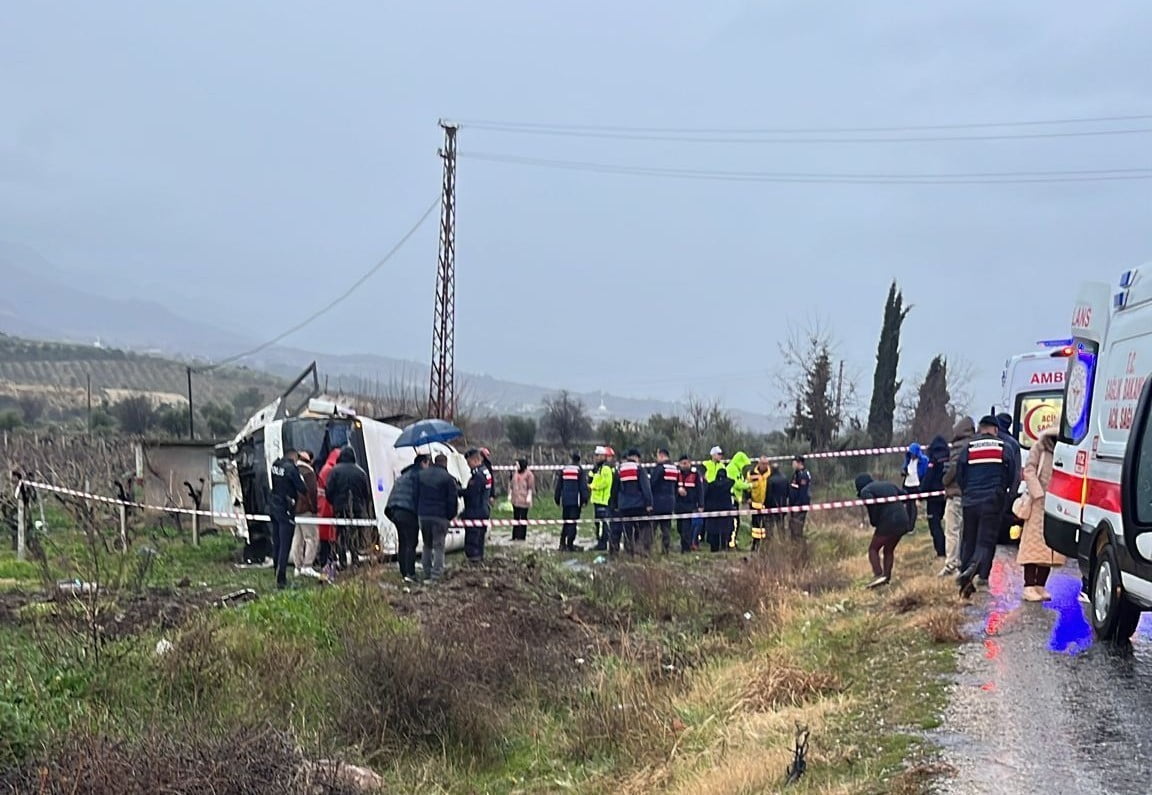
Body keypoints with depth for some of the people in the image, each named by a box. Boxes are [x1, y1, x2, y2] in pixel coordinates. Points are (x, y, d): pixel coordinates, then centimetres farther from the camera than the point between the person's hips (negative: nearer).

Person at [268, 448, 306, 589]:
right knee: (285, 545, -6)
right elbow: (302, 489, -15)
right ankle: (281, 579, -9)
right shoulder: (291, 468, -16)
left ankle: (278, 575, 24)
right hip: (285, 510, -7)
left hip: (273, 507, 7)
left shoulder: (275, 465, 4)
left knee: (276, 544, 16)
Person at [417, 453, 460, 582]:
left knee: (426, 545, 17)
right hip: (440, 516, -5)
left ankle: (427, 574, 18)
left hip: (423, 515, 5)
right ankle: (436, 575, -6)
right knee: (439, 546, 0)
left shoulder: (422, 474, 9)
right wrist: (451, 516, 4)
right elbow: (453, 499, -7)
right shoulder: (448, 478, -8)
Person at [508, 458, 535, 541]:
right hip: (515, 499, 6)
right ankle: (515, 536, 15)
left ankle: (522, 536, 3)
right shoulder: (514, 473, 13)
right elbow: (511, 485, 19)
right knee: (516, 517, 10)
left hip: (524, 500, -6)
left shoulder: (528, 474, -6)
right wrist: (510, 494, 13)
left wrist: (529, 496, -14)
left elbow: (530, 487, -8)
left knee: (523, 517, -2)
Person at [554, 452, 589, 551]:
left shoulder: (563, 470, 10)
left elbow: (559, 486, 15)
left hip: (565, 500, 4)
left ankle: (562, 543, 11)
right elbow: (583, 486, -9)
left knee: (566, 522, 14)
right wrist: (585, 500, -7)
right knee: (573, 522, -4)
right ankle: (570, 544, -9)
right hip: (576, 500, -4)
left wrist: (557, 499, 22)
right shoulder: (580, 470, -4)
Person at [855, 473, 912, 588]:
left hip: (888, 523, -7)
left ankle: (879, 575, -9)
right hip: (903, 521, 7)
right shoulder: (888, 484, 23)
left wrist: (873, 523, -3)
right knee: (889, 550, 21)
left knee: (873, 549, 7)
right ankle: (887, 578, 17)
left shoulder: (865, 491, 1)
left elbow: (872, 506, -16)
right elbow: (904, 494, 20)